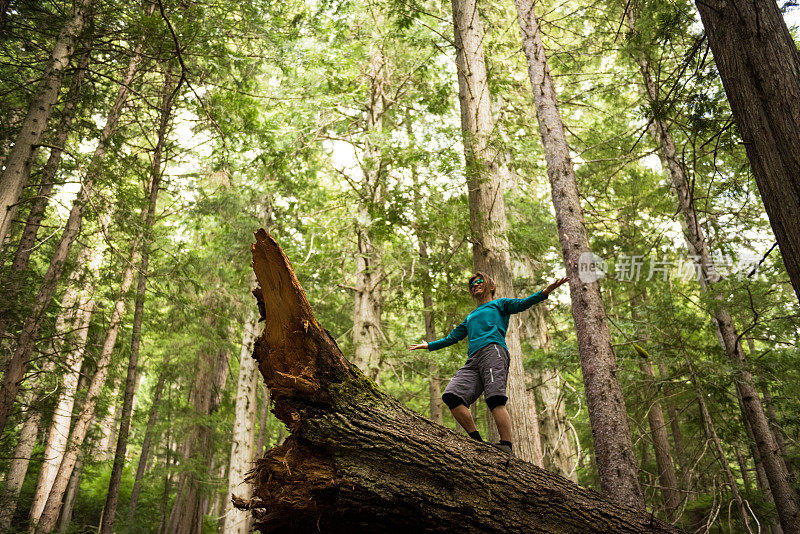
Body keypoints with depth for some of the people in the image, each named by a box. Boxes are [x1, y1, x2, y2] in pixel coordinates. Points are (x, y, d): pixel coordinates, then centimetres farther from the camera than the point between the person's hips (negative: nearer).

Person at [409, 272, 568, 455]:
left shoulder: (499, 304, 23)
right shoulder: (470, 317, 39)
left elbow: (521, 304, 6)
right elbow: (452, 337, 45)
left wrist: (546, 291, -10)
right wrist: (428, 345, 49)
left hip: (493, 351, -5)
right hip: (472, 361, 6)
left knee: (495, 399, -24)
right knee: (451, 395, -17)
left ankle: (507, 446, -30)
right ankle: (476, 440, -18)